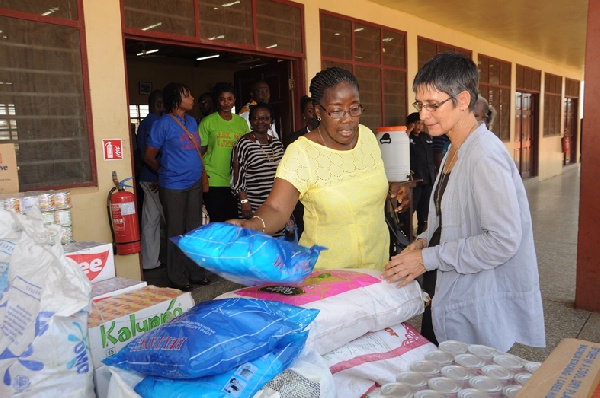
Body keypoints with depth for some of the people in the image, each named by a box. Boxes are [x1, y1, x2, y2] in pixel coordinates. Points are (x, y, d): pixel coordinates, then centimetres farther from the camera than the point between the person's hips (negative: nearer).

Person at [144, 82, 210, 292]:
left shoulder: (192, 121, 11)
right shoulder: (163, 124, -10)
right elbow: (149, 156, -5)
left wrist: (199, 173, 13)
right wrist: (166, 173, 6)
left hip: (195, 183, 7)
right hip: (173, 187, -6)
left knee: (194, 230, 13)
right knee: (176, 233, 3)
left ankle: (196, 273, 26)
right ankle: (178, 278, 16)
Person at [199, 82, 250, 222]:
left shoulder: (241, 122, 10)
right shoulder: (208, 122, 0)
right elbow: (200, 151, 1)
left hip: (235, 181, 3)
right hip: (213, 181, -3)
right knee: (217, 222, 1)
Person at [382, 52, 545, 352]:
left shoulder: (485, 155, -21)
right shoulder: (455, 151, 9)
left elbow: (504, 240, -24)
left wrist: (429, 258, -20)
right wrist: (424, 240, 1)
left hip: (482, 305, -9)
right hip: (456, 293, 9)